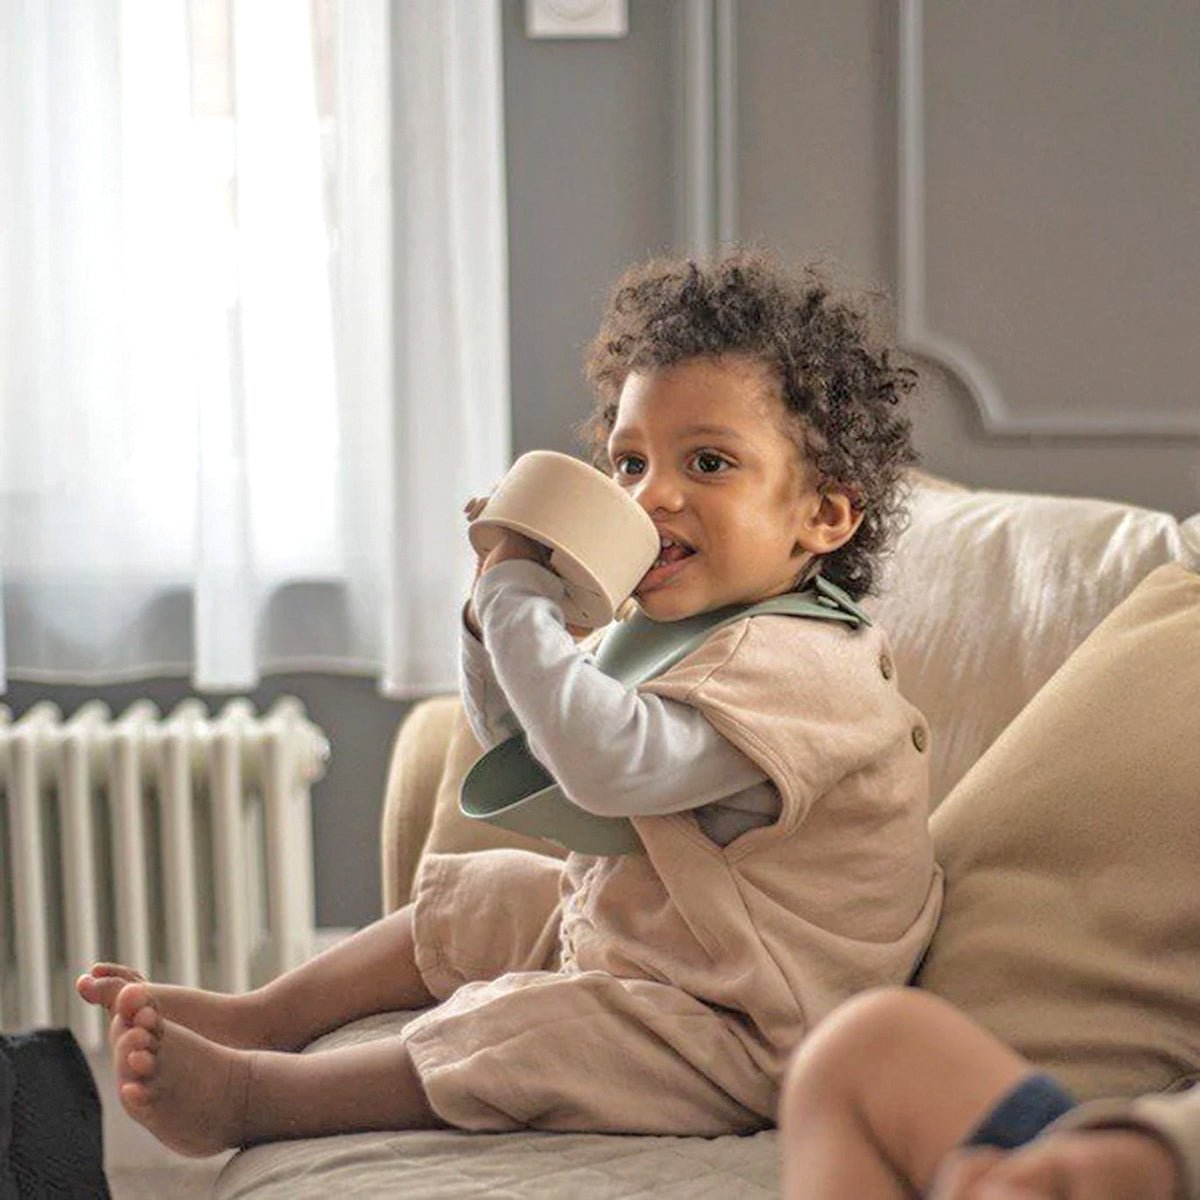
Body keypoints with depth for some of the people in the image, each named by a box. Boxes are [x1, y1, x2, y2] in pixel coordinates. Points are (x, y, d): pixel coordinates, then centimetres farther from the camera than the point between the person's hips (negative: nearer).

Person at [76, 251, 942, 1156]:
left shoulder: (794, 667, -28)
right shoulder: (666, 635, 5)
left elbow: (608, 761, -41)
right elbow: (523, 747, 15)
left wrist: (520, 595, -29)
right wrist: (498, 608, -4)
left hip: (740, 1036, -10)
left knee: (507, 1032, -23)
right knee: (477, 899, 17)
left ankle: (245, 1096, -14)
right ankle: (265, 1019, 24)